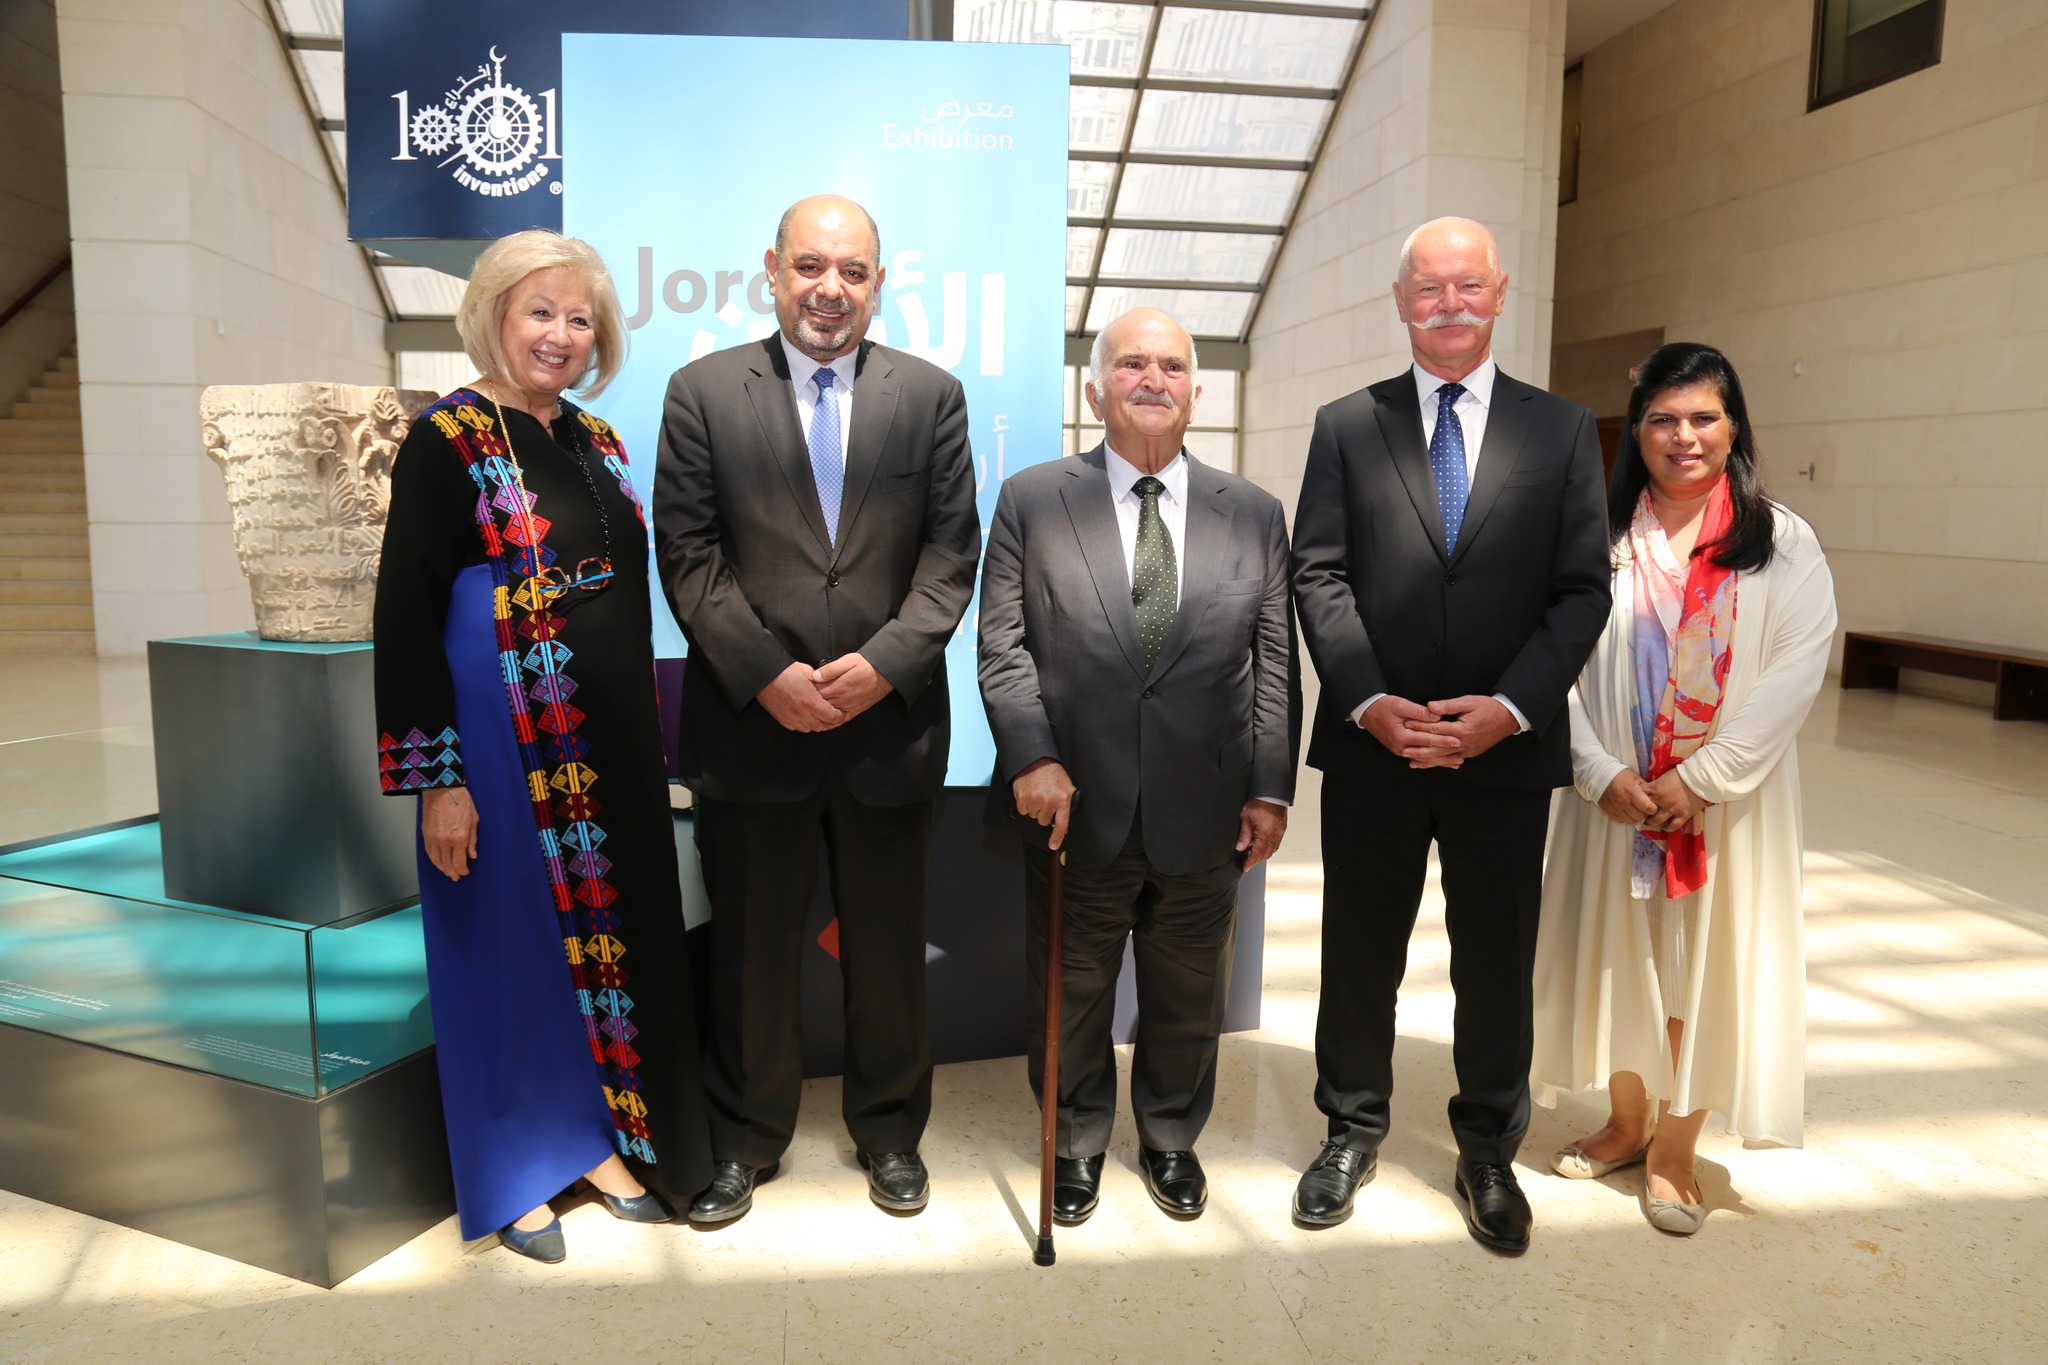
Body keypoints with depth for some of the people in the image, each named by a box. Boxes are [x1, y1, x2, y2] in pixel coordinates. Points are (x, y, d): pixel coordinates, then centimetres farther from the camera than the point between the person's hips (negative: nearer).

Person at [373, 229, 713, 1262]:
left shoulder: (596, 440, 10)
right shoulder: (448, 440, -9)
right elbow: (405, 618, -12)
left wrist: (648, 734, 15)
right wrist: (438, 779, -16)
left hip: (613, 736, 6)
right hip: (509, 740, -6)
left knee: (607, 928, 13)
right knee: (516, 937, 6)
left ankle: (597, 1137, 31)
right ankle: (520, 1176, 25)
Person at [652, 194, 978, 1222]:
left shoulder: (932, 396, 6)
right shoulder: (702, 392, 4)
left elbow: (951, 551, 1)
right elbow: (687, 553, -2)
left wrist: (886, 662, -12)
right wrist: (766, 675, -12)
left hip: (891, 719, 1)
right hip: (750, 722, 0)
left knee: (888, 946, 13)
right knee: (751, 949, 11)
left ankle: (889, 1131, 33)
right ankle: (745, 1139, 31)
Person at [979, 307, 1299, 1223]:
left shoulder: (1253, 514, 7)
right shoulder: (1031, 501, 2)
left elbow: (1274, 662, 5)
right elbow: (1003, 644, -2)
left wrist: (1271, 788, -1)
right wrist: (1031, 756, -13)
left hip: (1204, 810, 2)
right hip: (1075, 806, -1)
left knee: (1188, 997, 17)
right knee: (1070, 993, 15)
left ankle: (1171, 1140, 41)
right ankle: (1077, 1145, 38)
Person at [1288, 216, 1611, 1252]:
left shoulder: (1563, 430, 6)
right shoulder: (1346, 426, 5)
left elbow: (1583, 588, -1)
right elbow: (1318, 575, -2)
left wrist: (1507, 707, -14)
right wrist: (1368, 700, -15)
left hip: (1507, 748, 1)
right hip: (1372, 746, 0)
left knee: (1498, 965, 12)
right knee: (1360, 954, 12)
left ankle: (1487, 1152, 32)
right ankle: (1353, 1130, 33)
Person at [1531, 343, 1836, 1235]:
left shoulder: (1782, 545, 0)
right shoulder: (1598, 536, 1)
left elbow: (1796, 669, -10)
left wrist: (1699, 778, -17)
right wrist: (1601, 772, -15)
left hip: (1729, 802, -1)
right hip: (1616, 798, 1)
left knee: (1705, 961, 6)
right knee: (1619, 955, 12)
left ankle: (1674, 1148, 22)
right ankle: (1627, 1123, 32)